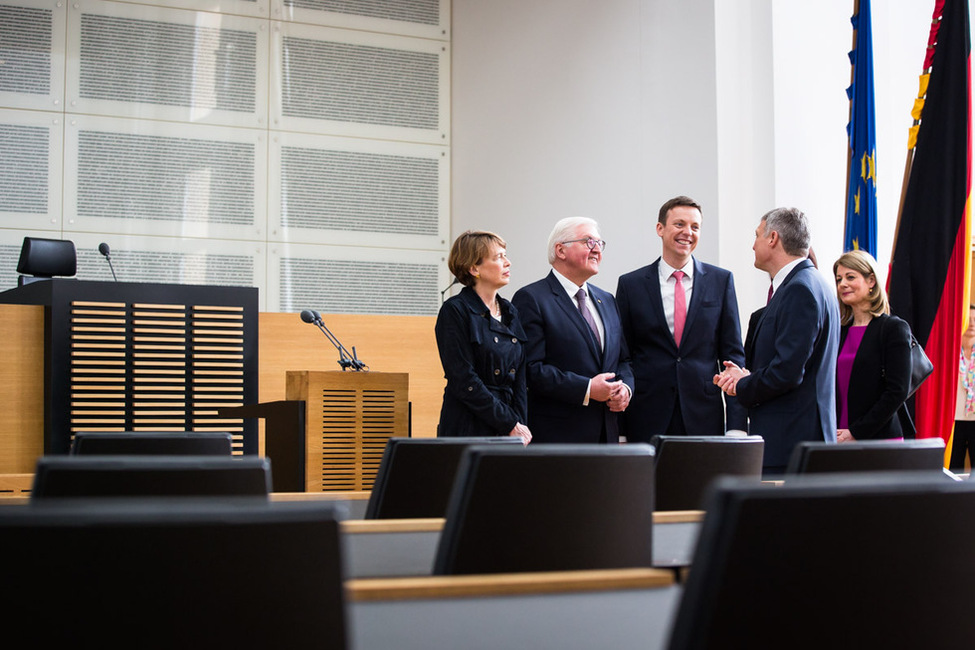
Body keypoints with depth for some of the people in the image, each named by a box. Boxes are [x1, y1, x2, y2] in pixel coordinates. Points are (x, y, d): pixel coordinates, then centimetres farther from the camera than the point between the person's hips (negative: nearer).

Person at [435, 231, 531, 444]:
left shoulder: (511, 313, 14)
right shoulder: (455, 311, -5)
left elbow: (520, 379, 13)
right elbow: (464, 382, -12)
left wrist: (521, 426, -1)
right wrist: (510, 424, -11)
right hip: (468, 430, -5)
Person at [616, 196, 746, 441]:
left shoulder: (721, 280, 7)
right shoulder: (631, 285, 5)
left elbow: (733, 352, 6)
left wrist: (737, 424, -2)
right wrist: (618, 430, 0)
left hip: (705, 419, 1)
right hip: (647, 420, 0)